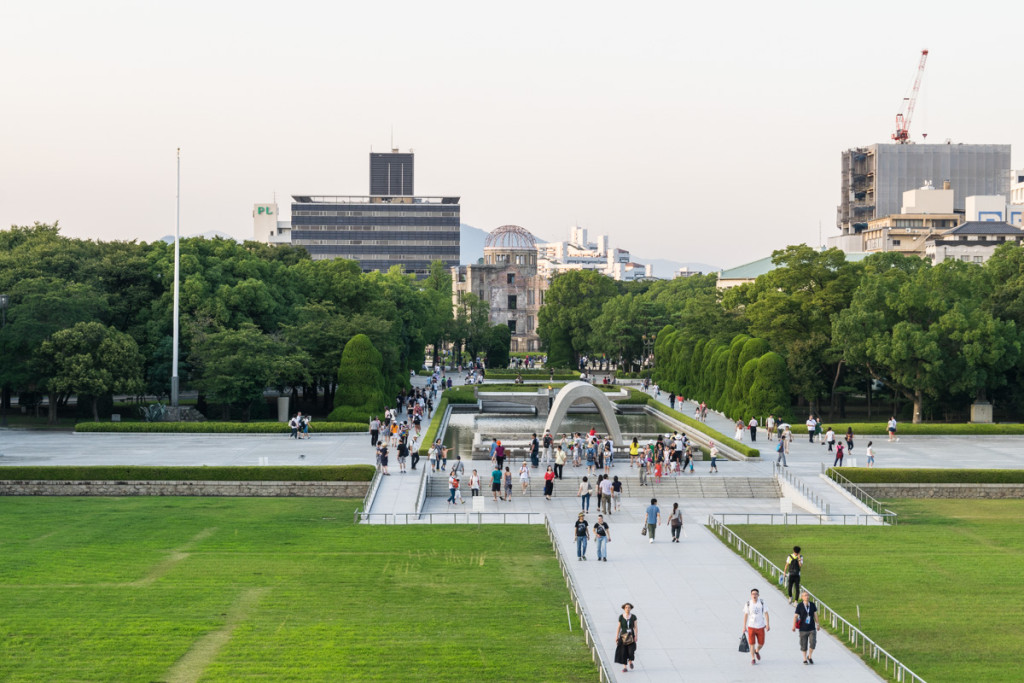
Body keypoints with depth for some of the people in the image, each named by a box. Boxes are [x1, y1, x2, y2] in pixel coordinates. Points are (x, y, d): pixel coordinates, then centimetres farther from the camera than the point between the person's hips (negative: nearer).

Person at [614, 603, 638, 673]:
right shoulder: (621, 617, -1)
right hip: (623, 636, 0)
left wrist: (636, 636, -13)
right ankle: (625, 667, 3)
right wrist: (616, 637, -3)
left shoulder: (633, 616, -2)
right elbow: (618, 627, 2)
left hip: (631, 636, 0)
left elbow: (635, 627, -3)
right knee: (623, 652, -5)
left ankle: (630, 661, 22)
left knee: (631, 651, -10)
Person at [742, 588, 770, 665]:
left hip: (761, 627, 1)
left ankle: (757, 651, 37)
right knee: (752, 644, -4)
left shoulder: (762, 602, -2)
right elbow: (746, 615, 3)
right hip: (751, 627, -1)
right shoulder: (748, 604, -2)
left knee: (761, 643, 5)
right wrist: (744, 626, 2)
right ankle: (753, 659, 9)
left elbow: (766, 613, 0)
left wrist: (767, 624, -8)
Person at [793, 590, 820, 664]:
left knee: (813, 643, -8)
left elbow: (815, 615, 12)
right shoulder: (800, 605, -8)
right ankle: (805, 659, 21)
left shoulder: (812, 605, 1)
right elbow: (795, 616, -6)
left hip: (812, 628, 2)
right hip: (803, 629, -2)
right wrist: (794, 626, -13)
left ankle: (810, 657, 15)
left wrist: (817, 624, 16)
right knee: (804, 645, 5)